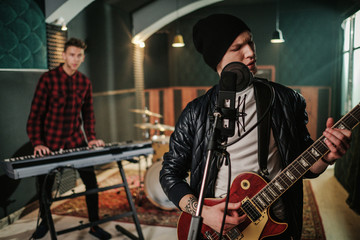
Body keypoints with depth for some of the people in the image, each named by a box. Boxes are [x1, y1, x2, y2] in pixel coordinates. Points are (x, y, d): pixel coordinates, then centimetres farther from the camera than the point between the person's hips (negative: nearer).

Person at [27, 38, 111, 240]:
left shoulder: (85, 82, 2)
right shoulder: (49, 78, -11)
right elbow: (36, 114, -11)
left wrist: (91, 138, -3)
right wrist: (37, 143, -20)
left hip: (75, 140, 3)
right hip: (50, 143, -3)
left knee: (92, 182, 0)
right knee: (45, 187, 11)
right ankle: (44, 222, 38)